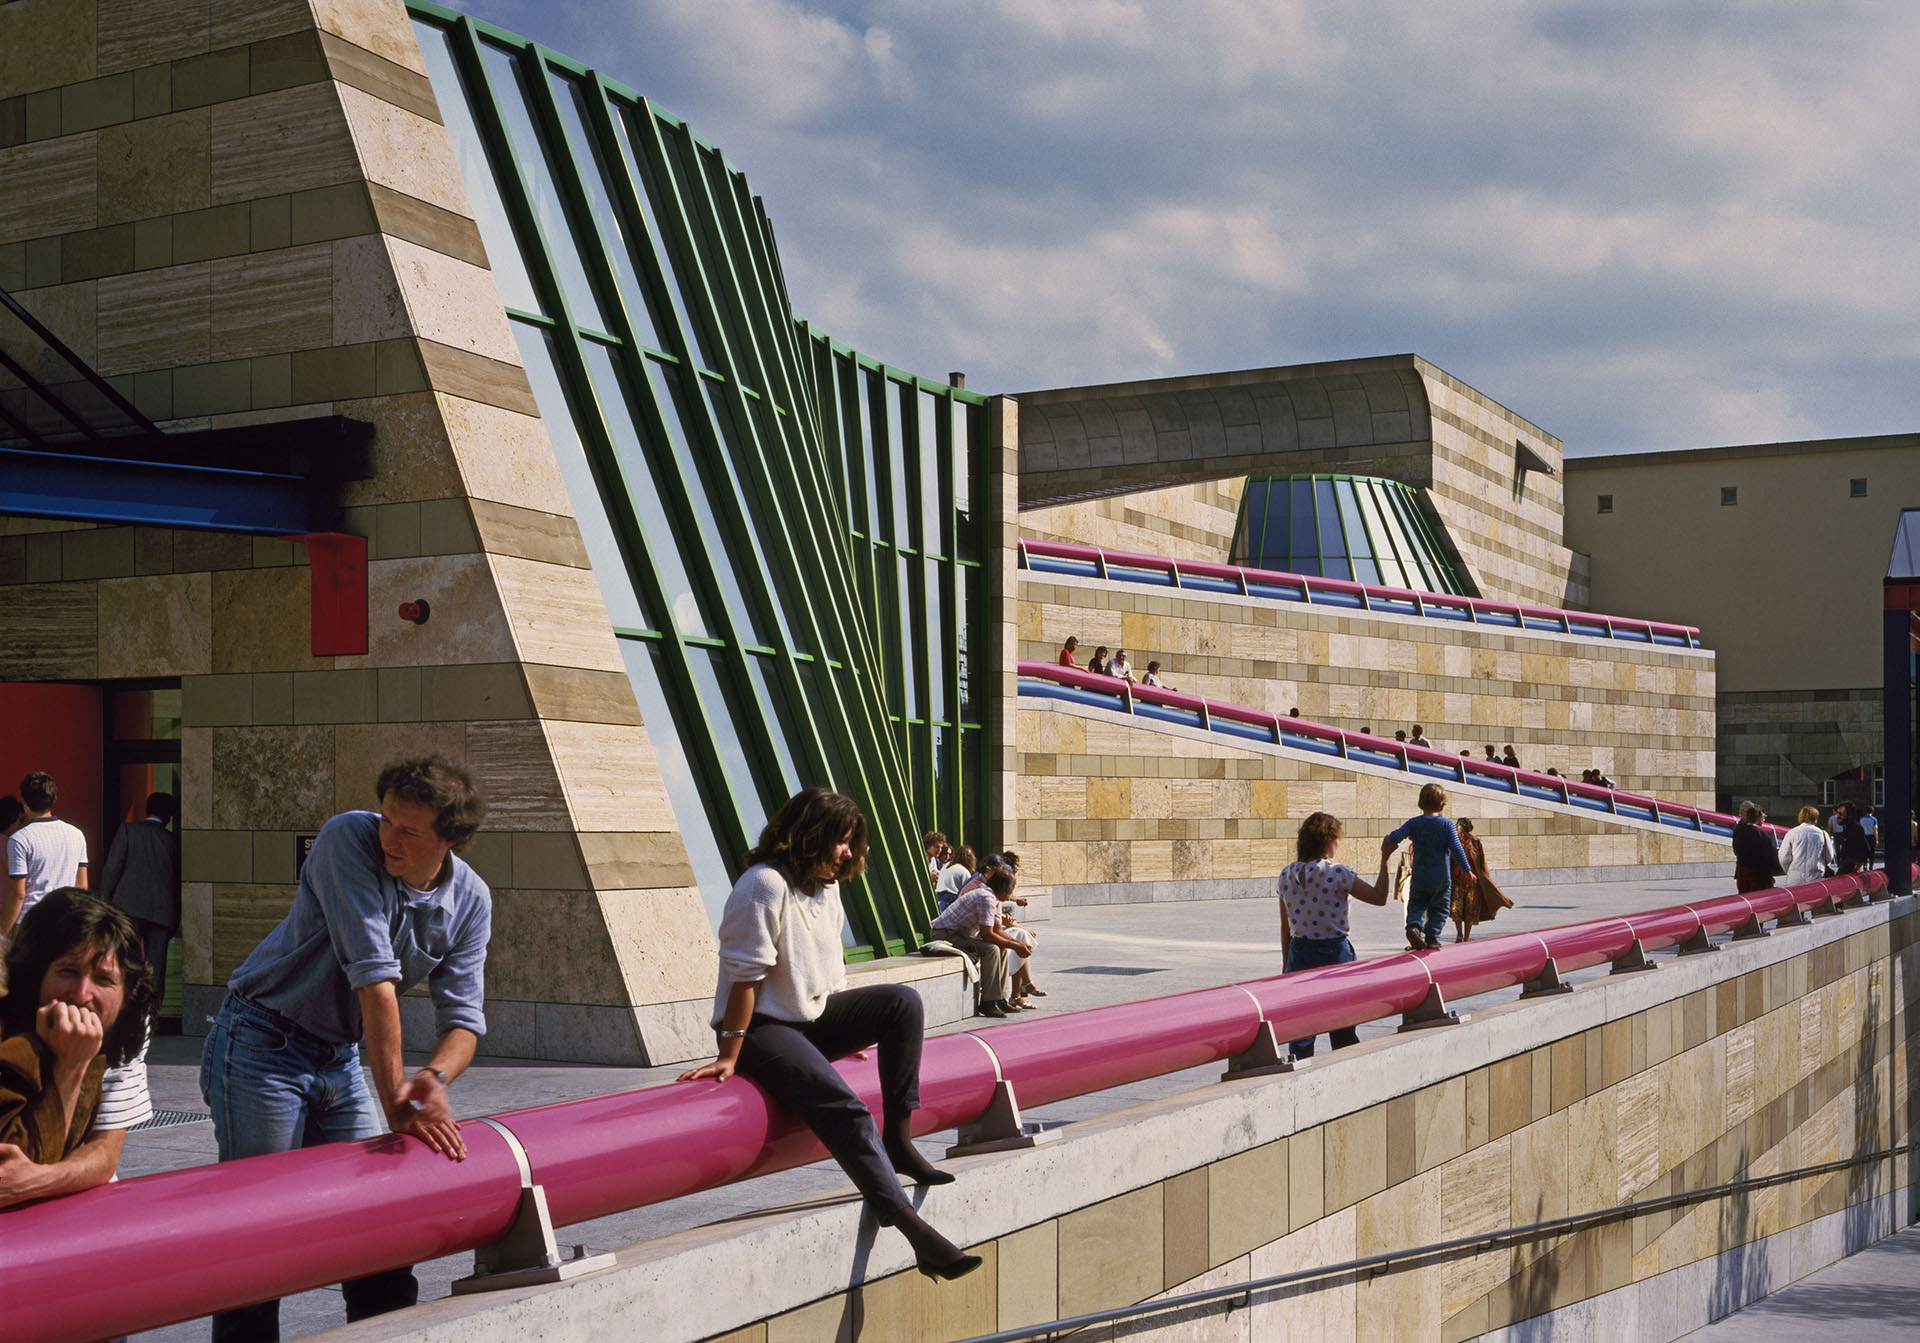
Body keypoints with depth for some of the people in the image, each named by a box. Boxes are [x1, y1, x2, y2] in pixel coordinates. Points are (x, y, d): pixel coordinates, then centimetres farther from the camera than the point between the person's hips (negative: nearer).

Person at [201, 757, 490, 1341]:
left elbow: (463, 1017, -7)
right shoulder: (349, 839, -22)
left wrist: (434, 1078, -30)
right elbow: (374, 977, -27)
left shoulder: (469, 901, -5)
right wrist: (395, 1099, -29)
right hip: (261, 1046, -5)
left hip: (341, 1058, 5)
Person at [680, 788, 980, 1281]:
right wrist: (729, 1056, -19)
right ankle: (915, 1231, -36)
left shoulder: (828, 884, 9)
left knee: (902, 1001, -7)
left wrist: (848, 1032, 22)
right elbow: (745, 977, -20)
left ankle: (898, 1140, -6)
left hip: (814, 1017, 9)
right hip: (764, 1029, -9)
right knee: (842, 1106, -29)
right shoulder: (765, 885, -19)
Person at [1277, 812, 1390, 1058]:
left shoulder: (1287, 874, 2)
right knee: (1343, 1032, 9)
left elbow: (1285, 927, 7)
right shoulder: (1337, 873, -13)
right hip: (1334, 952, -4)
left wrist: (1286, 964, 14)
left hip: (1299, 953, 4)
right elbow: (1379, 897, -9)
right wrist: (1384, 861, -1)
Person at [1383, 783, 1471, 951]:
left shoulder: (1413, 823, -2)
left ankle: (1414, 926, -12)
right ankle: (1432, 936, 2)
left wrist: (1386, 849, 8)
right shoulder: (1447, 824, -6)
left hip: (1419, 876, 2)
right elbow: (1456, 849, -9)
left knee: (1416, 905, 13)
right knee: (1439, 908, 11)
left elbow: (1394, 838, -13)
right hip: (1442, 877, -2)